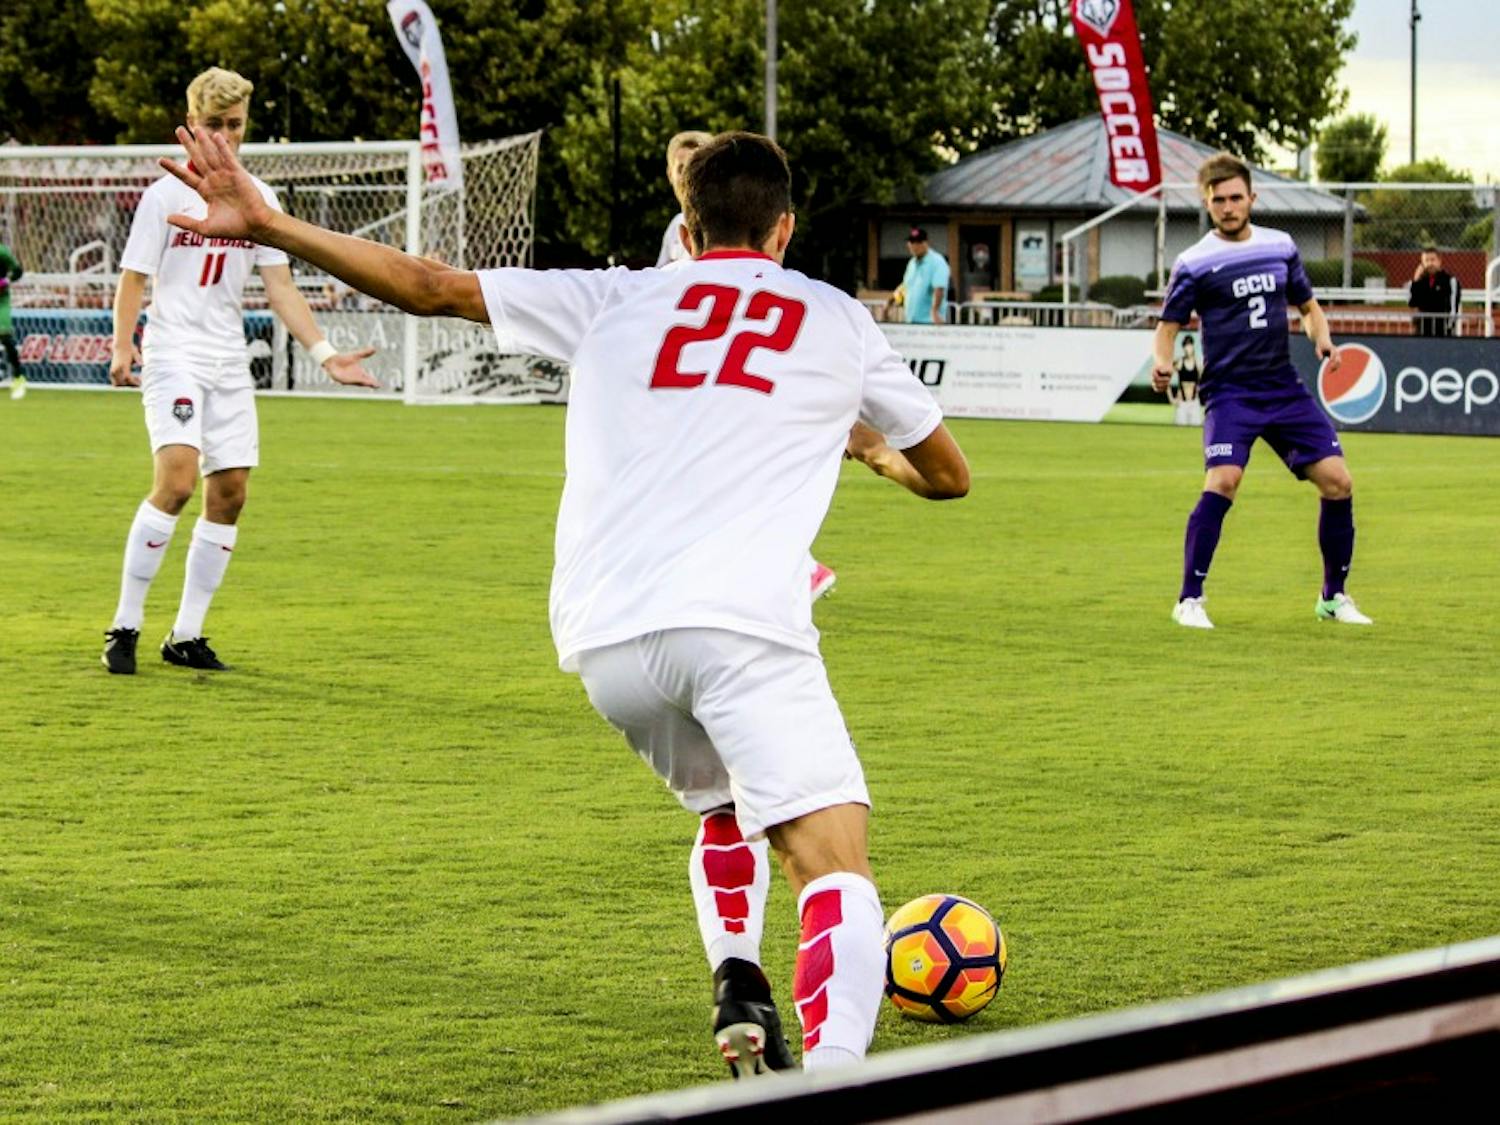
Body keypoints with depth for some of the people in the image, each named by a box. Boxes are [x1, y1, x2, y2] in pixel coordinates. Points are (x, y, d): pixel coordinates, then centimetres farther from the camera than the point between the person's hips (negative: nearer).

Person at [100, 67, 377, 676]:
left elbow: (280, 287, 10)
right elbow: (133, 278, -2)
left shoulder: (258, 198, 10)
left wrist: (325, 354, 0)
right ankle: (125, 626, -13)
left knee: (229, 493, 1)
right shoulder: (167, 194, -2)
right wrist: (122, 347, -16)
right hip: (174, 356, -5)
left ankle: (186, 635, 10)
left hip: (230, 362, 5)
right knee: (176, 479, -21)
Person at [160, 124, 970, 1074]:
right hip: (742, 624, -4)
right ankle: (830, 1071, -36)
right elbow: (950, 476, 32)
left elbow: (431, 286, 19)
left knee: (724, 805, 31)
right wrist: (878, 453, 54)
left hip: (605, 641, 4)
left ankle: (737, 985, 11)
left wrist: (266, 225, 23)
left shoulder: (615, 300, 21)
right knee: (836, 873, -11)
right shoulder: (837, 320, 19)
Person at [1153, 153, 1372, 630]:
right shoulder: (1194, 263, -3)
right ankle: (1189, 600, -14)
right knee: (1223, 481, -25)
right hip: (1229, 391, -5)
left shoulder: (1281, 246, 9)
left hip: (1285, 389, 5)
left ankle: (1334, 596, 15)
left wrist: (1321, 337, 0)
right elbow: (1169, 324, -3)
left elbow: (1307, 305, 21)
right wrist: (1162, 362, -24)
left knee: (1337, 480, -2)